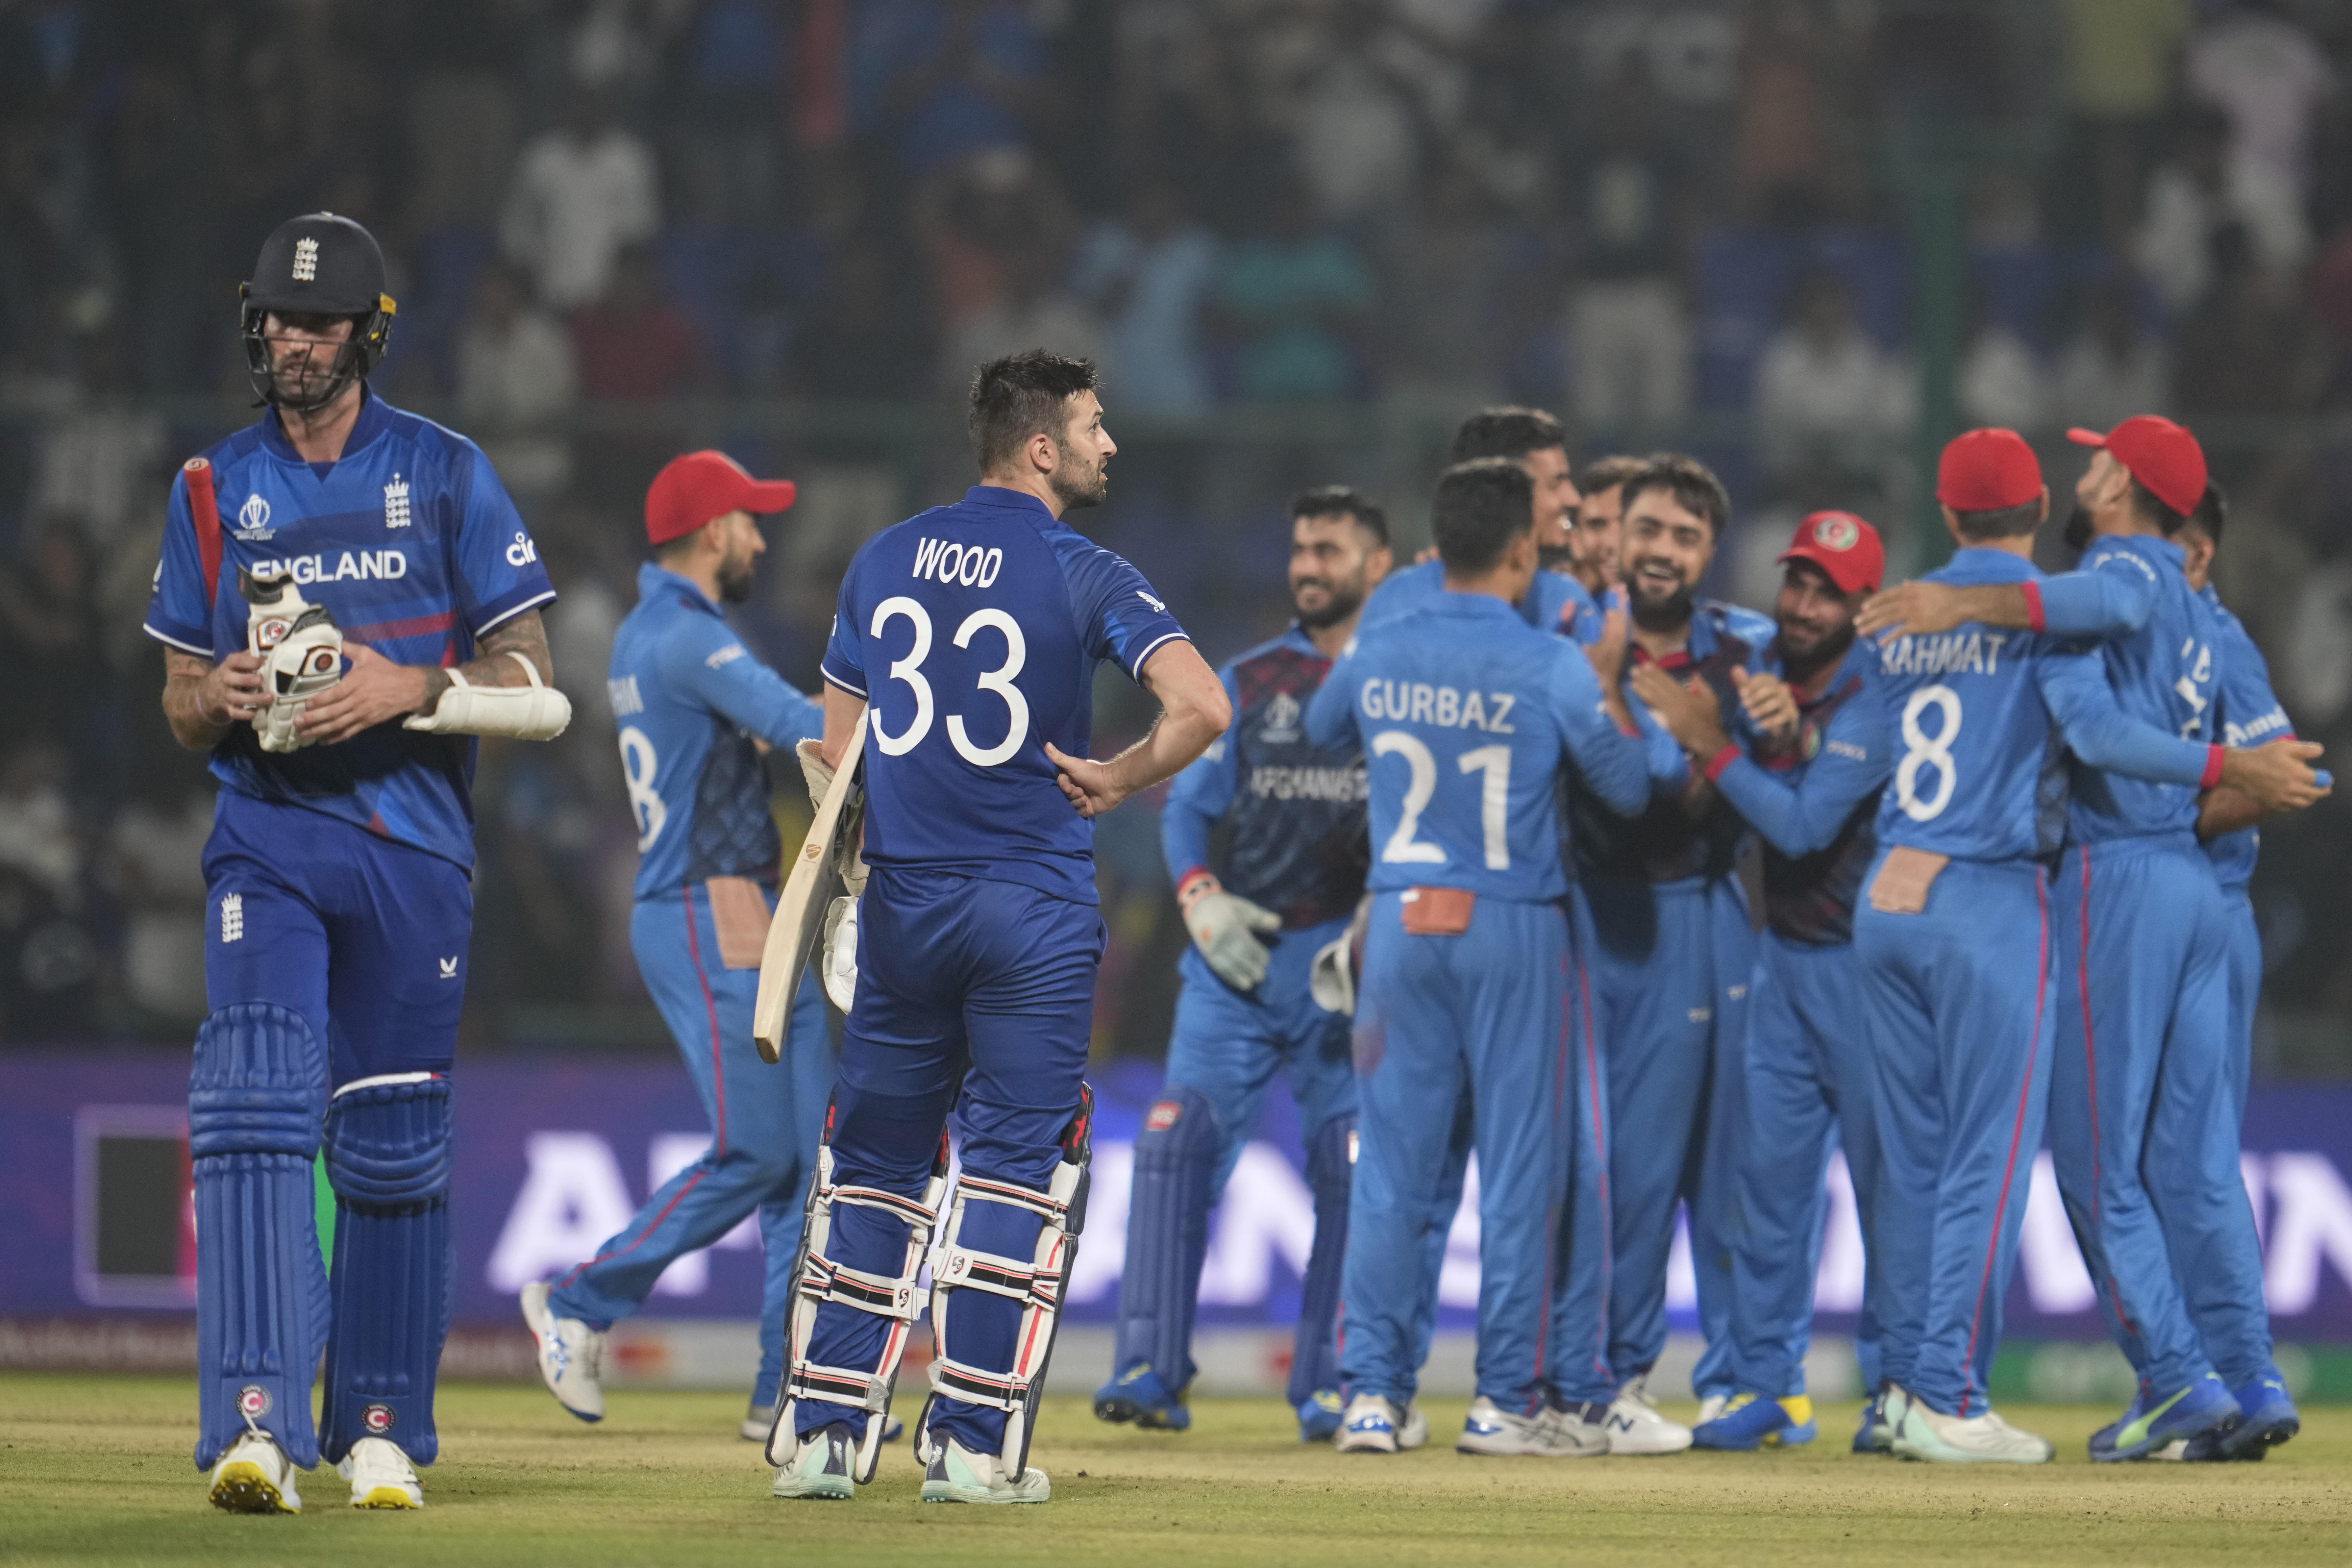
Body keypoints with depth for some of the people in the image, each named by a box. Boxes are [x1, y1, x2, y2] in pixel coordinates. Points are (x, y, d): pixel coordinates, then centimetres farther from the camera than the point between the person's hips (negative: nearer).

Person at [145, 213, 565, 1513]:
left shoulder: (445, 475, 5)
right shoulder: (216, 489, 11)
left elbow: (525, 678, 2)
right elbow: (181, 704, 14)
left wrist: (409, 686, -15)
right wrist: (218, 694, -9)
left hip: (413, 841, 0)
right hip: (267, 835, 0)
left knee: (394, 1148, 5)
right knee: (251, 1111, -17)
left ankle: (381, 1429, 17)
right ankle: (258, 1422, -25)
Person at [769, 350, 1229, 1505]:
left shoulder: (884, 561, 8)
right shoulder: (1081, 576, -8)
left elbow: (837, 740, 13)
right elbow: (1200, 706, -22)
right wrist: (1118, 783, -5)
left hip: (902, 900, 4)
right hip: (1035, 910, -4)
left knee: (873, 1161, 12)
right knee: (1014, 1165, 3)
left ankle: (822, 1432, 10)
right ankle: (972, 1443, 0)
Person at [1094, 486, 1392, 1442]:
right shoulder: (1248, 682, 14)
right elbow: (1187, 807, 14)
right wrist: (1201, 899, -4)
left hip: (1350, 960, -2)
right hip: (1236, 955, 2)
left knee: (1351, 1171, -5)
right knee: (1177, 1140, -10)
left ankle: (1330, 1386, 3)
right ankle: (1151, 1370, -9)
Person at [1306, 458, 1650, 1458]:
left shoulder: (1377, 652, 0)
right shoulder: (1550, 668, -11)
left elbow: (1323, 730, 22)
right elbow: (1630, 786, -2)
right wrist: (1607, 682, 11)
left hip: (1400, 923, 3)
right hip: (1512, 929, -3)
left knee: (1391, 1166, 7)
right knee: (1519, 1166, 4)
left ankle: (1372, 1394, 3)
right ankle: (1507, 1400, 4)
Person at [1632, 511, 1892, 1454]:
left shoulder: (1871, 703, -18)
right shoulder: (1764, 670, 4)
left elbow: (1804, 827, -27)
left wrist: (1711, 743, -26)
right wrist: (1767, 735, -15)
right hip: (1784, 953, 7)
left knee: (1884, 1174, -3)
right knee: (1770, 1171, 4)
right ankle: (1769, 1384, 8)